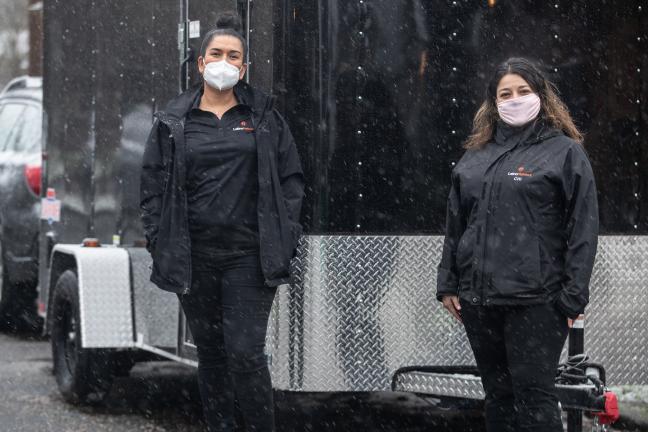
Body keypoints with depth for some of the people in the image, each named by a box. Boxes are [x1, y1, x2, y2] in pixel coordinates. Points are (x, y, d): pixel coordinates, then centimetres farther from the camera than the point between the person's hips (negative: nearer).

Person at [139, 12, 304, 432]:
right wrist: (159, 241, 1)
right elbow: (153, 184, 9)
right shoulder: (174, 122, 8)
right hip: (193, 258, 2)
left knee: (246, 353, -9)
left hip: (251, 256, -2)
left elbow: (291, 179, 6)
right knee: (211, 353, 9)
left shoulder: (264, 117, 6)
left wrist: (284, 238, -2)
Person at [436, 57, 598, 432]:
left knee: (533, 394, -5)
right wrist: (448, 283, 12)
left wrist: (573, 296, -11)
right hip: (478, 298, 5)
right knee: (497, 393, 12)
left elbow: (583, 229, -6)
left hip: (535, 301, -5)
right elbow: (455, 224, 18)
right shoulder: (476, 155, 14)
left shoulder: (565, 152, -1)